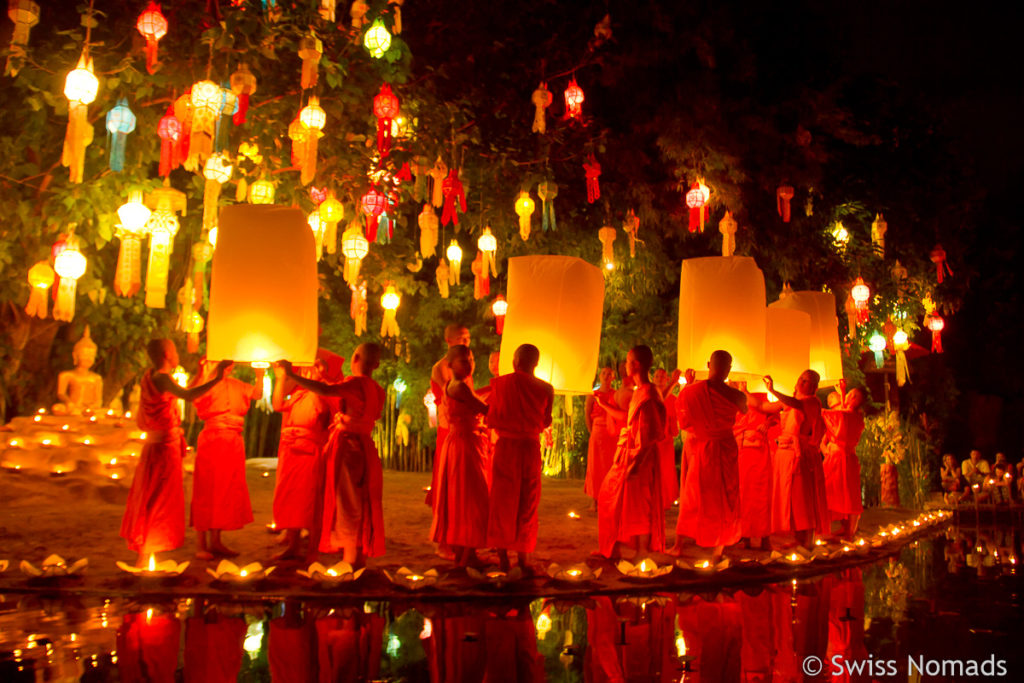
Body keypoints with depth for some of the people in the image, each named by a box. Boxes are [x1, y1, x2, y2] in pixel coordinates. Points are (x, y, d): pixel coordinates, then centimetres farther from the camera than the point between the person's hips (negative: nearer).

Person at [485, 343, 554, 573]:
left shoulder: (500, 383, -5)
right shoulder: (545, 389, -4)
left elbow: (490, 420, 2)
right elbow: (545, 422, 6)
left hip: (505, 447, -1)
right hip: (531, 447, 1)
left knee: (502, 502, 9)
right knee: (527, 504, 11)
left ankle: (502, 556, 10)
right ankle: (524, 557, 13)